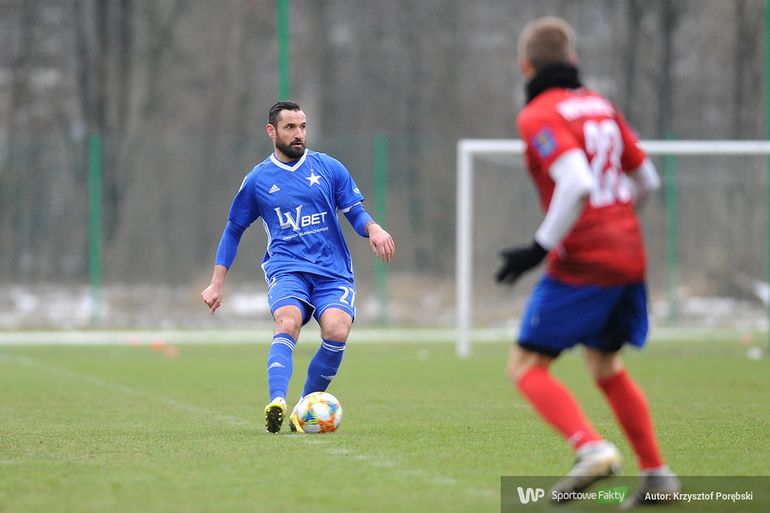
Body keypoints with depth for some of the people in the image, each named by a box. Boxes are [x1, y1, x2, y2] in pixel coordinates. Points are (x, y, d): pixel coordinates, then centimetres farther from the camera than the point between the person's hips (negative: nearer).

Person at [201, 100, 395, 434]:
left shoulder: (329, 168, 11)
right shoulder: (258, 180, 12)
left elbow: (356, 213, 12)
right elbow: (234, 230, 21)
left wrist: (373, 228, -12)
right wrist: (217, 283, 18)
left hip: (333, 270, 1)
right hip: (286, 267, -1)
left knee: (336, 330, -27)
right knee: (288, 321, -32)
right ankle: (276, 403, -49)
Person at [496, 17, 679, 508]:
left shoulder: (539, 116, -10)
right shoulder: (602, 107, 13)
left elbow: (577, 185, -24)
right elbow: (647, 180, 16)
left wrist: (540, 248, -18)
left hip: (580, 263, -8)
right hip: (629, 257, 8)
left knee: (526, 366, 0)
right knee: (606, 366, 23)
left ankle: (592, 448, -19)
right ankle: (656, 473, 19)